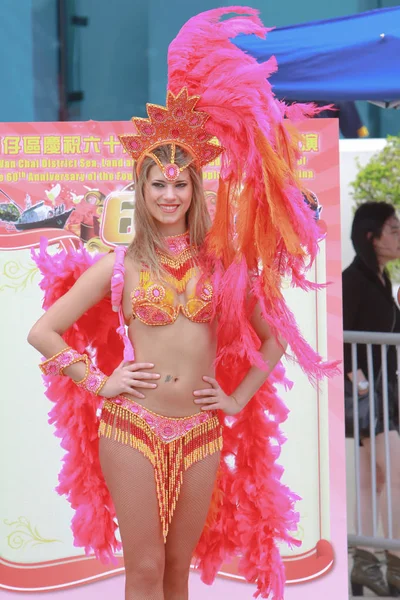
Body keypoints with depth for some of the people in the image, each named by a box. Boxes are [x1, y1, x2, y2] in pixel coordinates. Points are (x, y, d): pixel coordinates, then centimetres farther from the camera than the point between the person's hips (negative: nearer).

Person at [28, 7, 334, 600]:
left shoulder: (223, 262, 4)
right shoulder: (118, 266, -1)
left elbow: (274, 336, 12)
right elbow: (43, 332, 0)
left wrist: (240, 398, 5)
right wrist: (99, 383, -4)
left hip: (201, 435, 2)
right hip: (132, 430, -2)